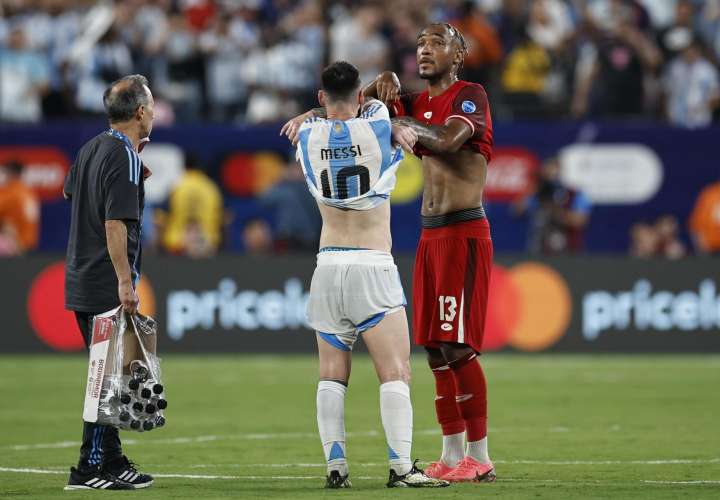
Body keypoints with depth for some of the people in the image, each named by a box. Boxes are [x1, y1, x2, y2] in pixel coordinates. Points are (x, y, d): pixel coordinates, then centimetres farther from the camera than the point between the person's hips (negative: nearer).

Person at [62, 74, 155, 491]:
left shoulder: (93, 148, 11)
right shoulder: (125, 157, -16)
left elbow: (71, 191, 31)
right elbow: (115, 224, -22)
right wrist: (125, 283, -23)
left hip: (81, 283, 9)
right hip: (107, 285, -9)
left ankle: (113, 461, 22)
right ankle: (89, 469, -7)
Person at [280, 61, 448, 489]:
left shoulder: (308, 136, 2)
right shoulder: (379, 126, -4)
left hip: (328, 268, 3)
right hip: (373, 267, -3)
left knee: (332, 375, 9)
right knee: (396, 372, -5)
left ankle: (336, 465, 4)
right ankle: (401, 467, -12)